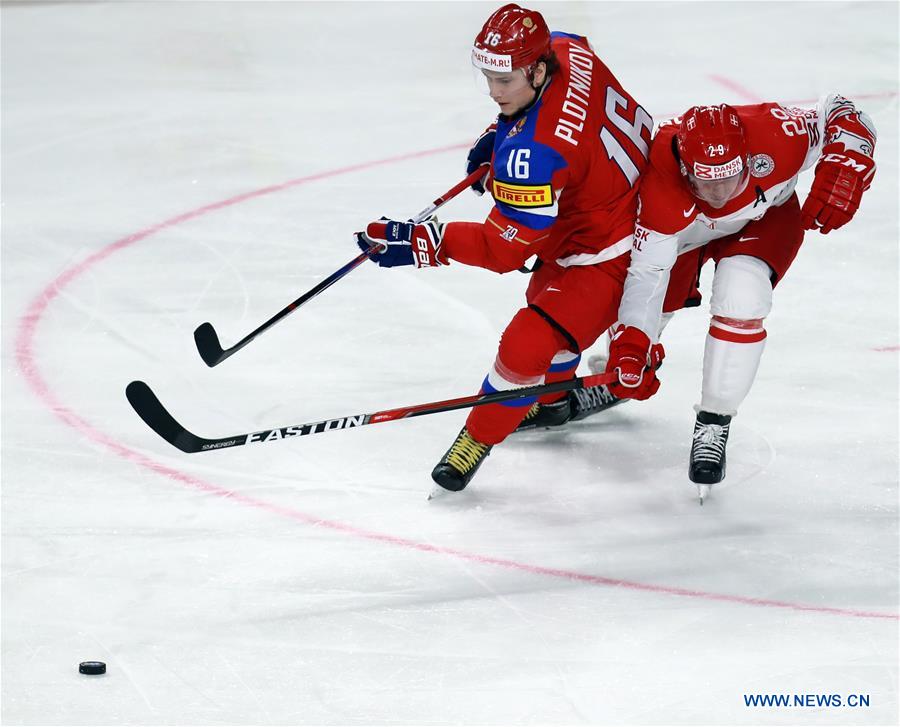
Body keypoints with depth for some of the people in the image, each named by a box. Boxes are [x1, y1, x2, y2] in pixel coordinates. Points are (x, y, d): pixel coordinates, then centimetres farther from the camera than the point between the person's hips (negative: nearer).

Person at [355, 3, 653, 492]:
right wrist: (499, 133, 6)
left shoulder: (535, 152, -38)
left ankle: (479, 438, 6)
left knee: (527, 346, -17)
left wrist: (420, 242, -33)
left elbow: (507, 247, -31)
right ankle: (556, 398, 58)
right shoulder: (566, 50, -14)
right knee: (546, 300, 34)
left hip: (609, 258, -11)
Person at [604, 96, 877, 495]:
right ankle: (620, 365, 47)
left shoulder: (774, 136, -41)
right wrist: (630, 348, -45)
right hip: (685, 230, 1)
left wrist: (842, 170, -42)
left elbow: (846, 117, -24)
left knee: (740, 299, -26)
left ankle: (713, 424, -10)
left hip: (766, 218, -1)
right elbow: (647, 270, -36)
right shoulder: (660, 187, -42)